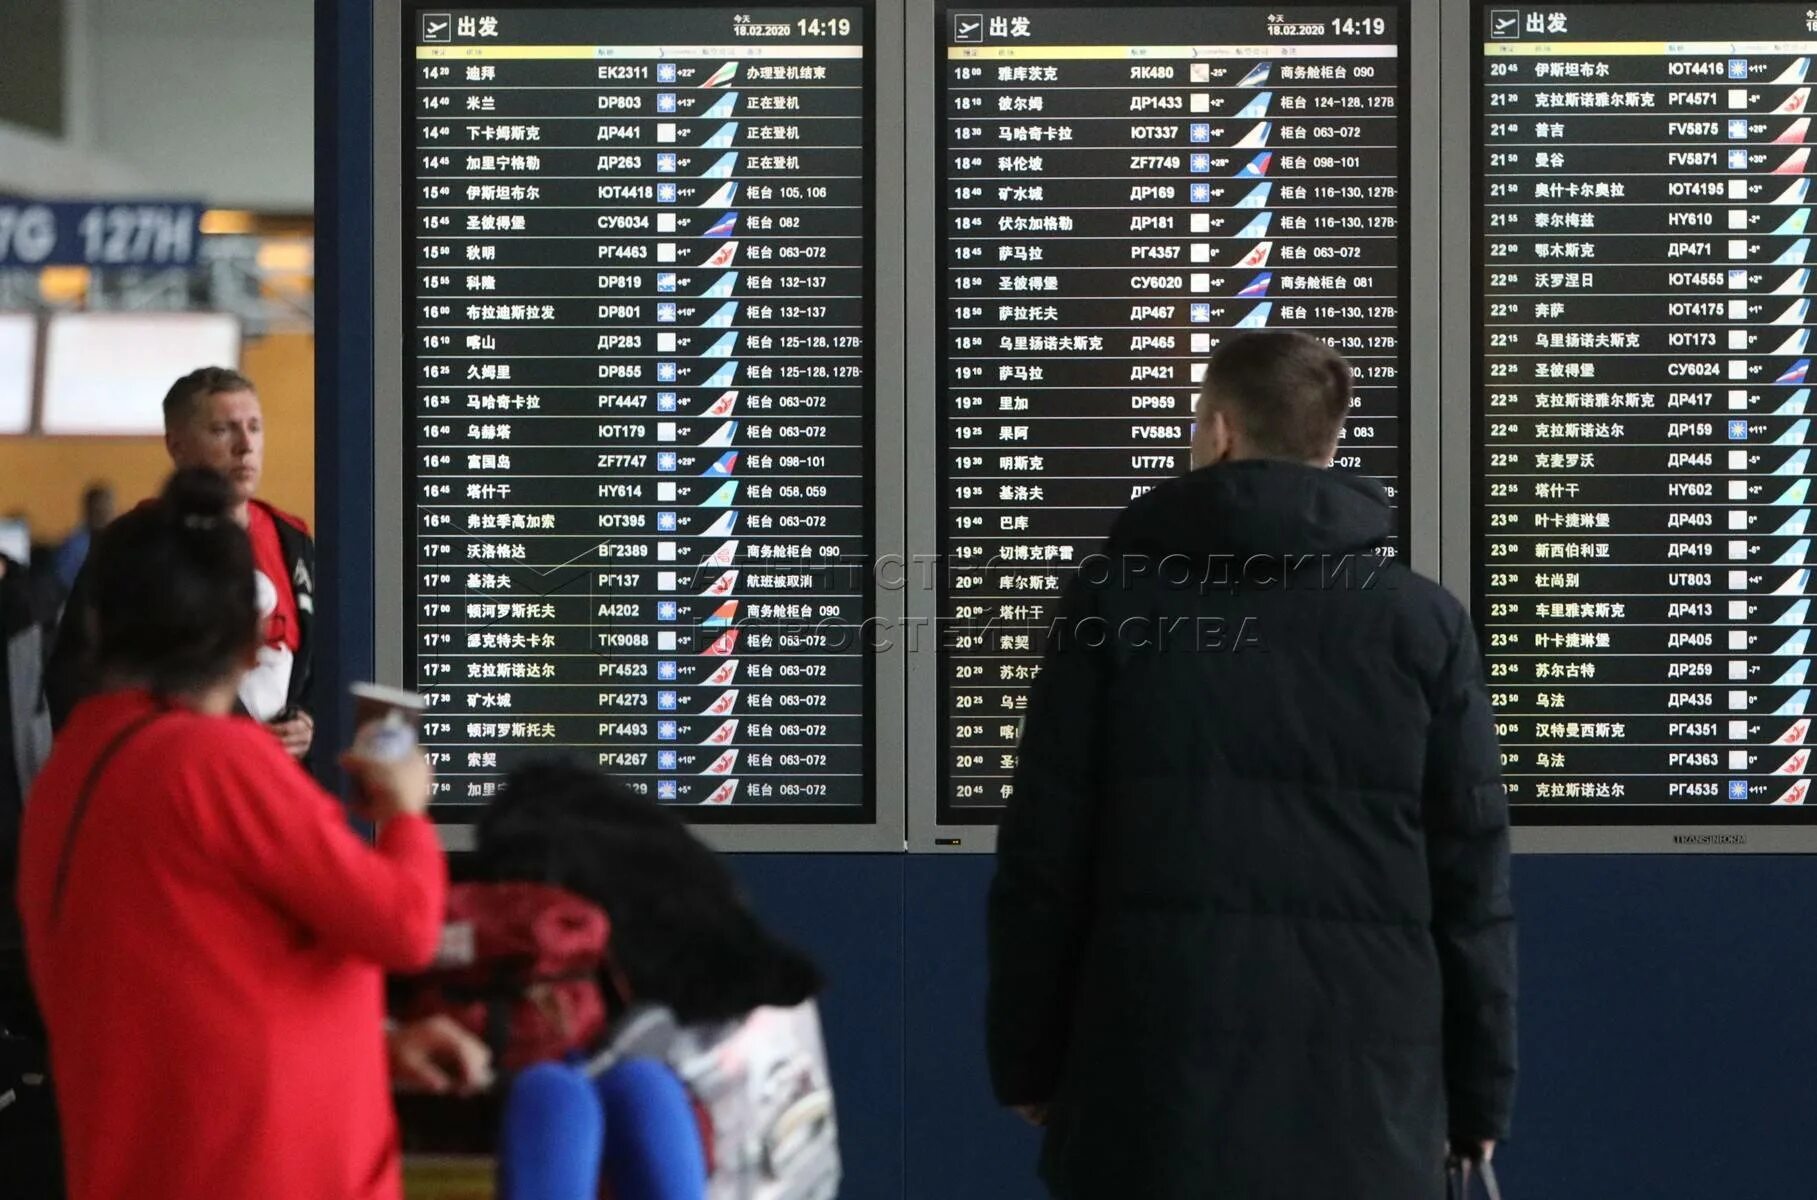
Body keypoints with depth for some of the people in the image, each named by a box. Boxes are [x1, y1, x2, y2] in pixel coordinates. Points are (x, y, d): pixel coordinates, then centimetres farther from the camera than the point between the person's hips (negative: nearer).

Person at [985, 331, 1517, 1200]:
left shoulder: (1119, 597, 3)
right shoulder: (1422, 621, 5)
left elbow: (1044, 854, 2)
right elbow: (1470, 875, 4)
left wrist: (1028, 1059, 10)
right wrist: (1478, 1093, 11)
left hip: (1157, 1069, 0)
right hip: (1366, 1084, 1)